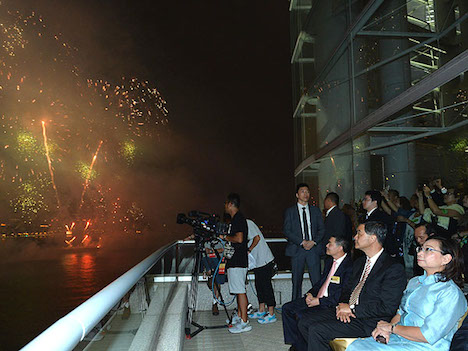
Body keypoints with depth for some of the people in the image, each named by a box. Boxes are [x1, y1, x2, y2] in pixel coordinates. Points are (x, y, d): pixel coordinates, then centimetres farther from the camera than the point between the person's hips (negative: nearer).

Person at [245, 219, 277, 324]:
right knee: (259, 285, 15)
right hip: (257, 261, 10)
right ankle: (261, 311, 26)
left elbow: (257, 238, -22)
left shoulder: (247, 223, -13)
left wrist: (249, 250, -14)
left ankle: (271, 314, 4)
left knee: (266, 286, -4)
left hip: (265, 260, -10)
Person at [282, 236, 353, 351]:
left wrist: (319, 301, -19)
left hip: (330, 303, -9)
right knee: (287, 308, 1)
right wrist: (310, 293, 1)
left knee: (301, 315, -25)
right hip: (316, 298, 9)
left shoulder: (349, 266, -17)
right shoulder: (329, 260, 12)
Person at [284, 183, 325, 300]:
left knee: (317, 281, -4)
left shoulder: (316, 211, 13)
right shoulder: (290, 211, 6)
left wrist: (313, 241, -8)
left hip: (313, 248, 2)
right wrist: (302, 242, -12)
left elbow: (322, 229, 9)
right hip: (297, 249, -1)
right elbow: (286, 230, -2)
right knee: (297, 281, 2)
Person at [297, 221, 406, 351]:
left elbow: (387, 308, -19)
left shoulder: (394, 269, -13)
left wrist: (352, 309, -16)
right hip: (346, 311, 8)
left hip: (368, 322, -8)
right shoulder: (359, 262, 15)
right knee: (304, 322, -2)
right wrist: (342, 307, -4)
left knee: (316, 330, -22)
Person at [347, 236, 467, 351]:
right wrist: (384, 329, -3)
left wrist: (391, 328, -8)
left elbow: (429, 336, -18)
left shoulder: (451, 293, -12)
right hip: (398, 338, 7)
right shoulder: (414, 282, 14)